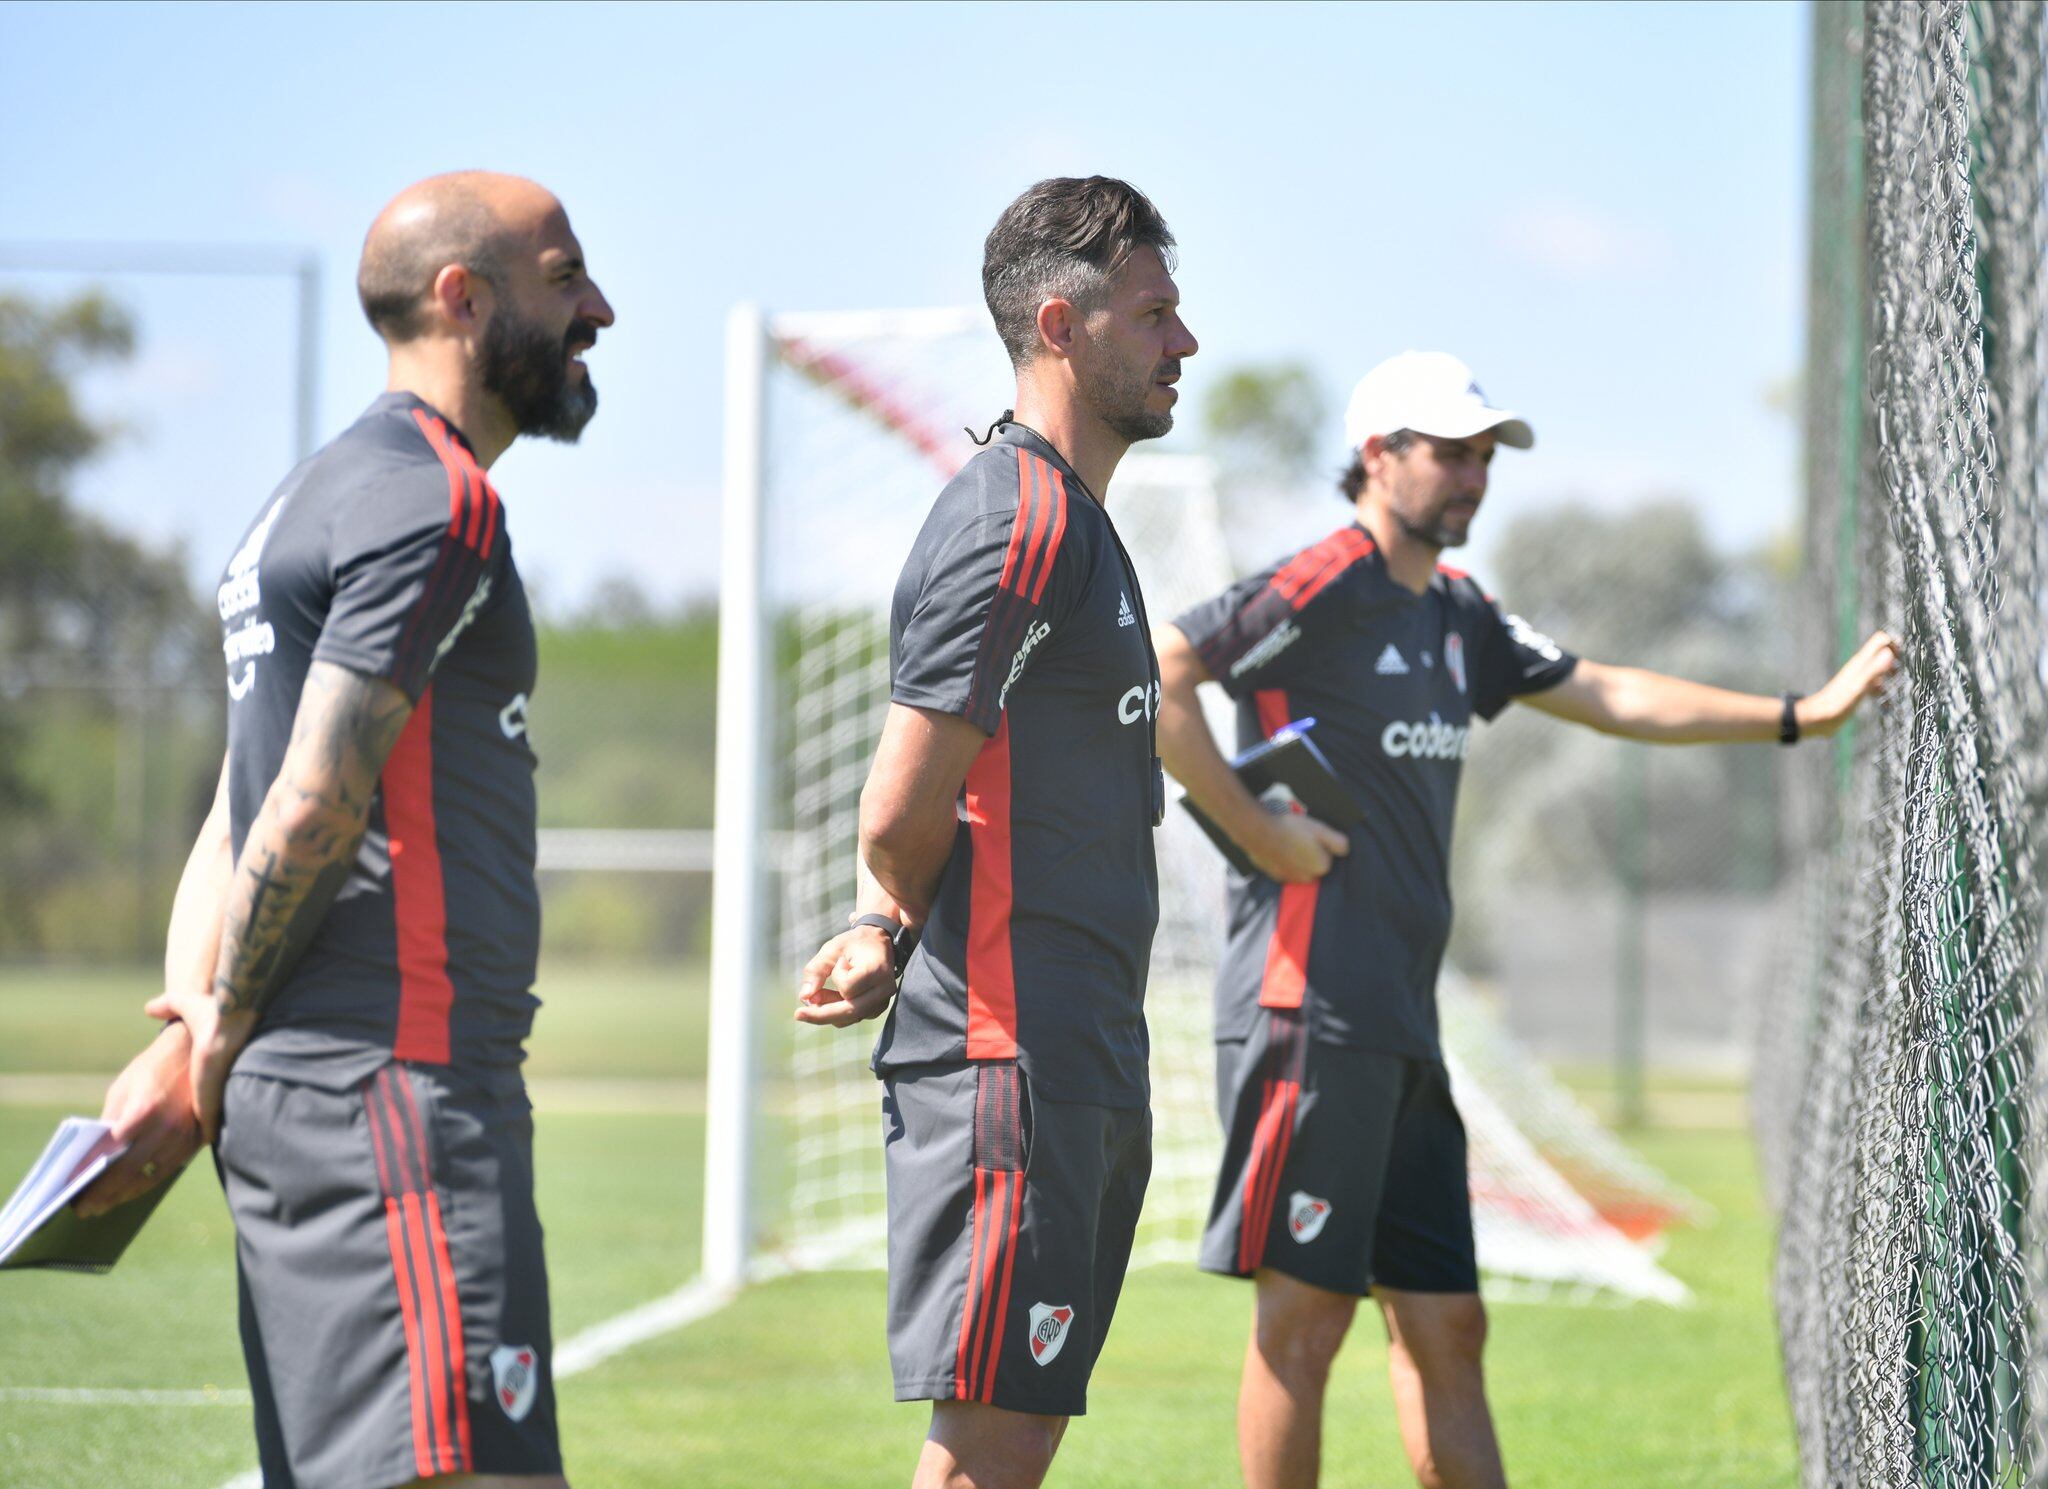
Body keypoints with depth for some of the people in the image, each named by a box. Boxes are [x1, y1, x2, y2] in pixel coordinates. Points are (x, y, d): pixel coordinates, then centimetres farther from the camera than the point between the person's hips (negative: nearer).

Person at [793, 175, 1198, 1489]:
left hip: (1085, 1070, 10)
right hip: (1007, 1056, -10)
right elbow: (903, 810, -15)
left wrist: (890, 931, 8)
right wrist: (905, 927, 4)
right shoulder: (1018, 518, -14)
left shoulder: (1073, 518, 19)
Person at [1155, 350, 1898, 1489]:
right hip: (1310, 1010, -9)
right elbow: (1150, 674, -17)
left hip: (1403, 1026, 9)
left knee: (1445, 1326, 9)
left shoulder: (1456, 613, 18)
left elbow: (1608, 696, 21)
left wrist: (1801, 715, 15)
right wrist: (1254, 828, -17)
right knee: (1305, 1315, -7)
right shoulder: (1322, 589, -10)